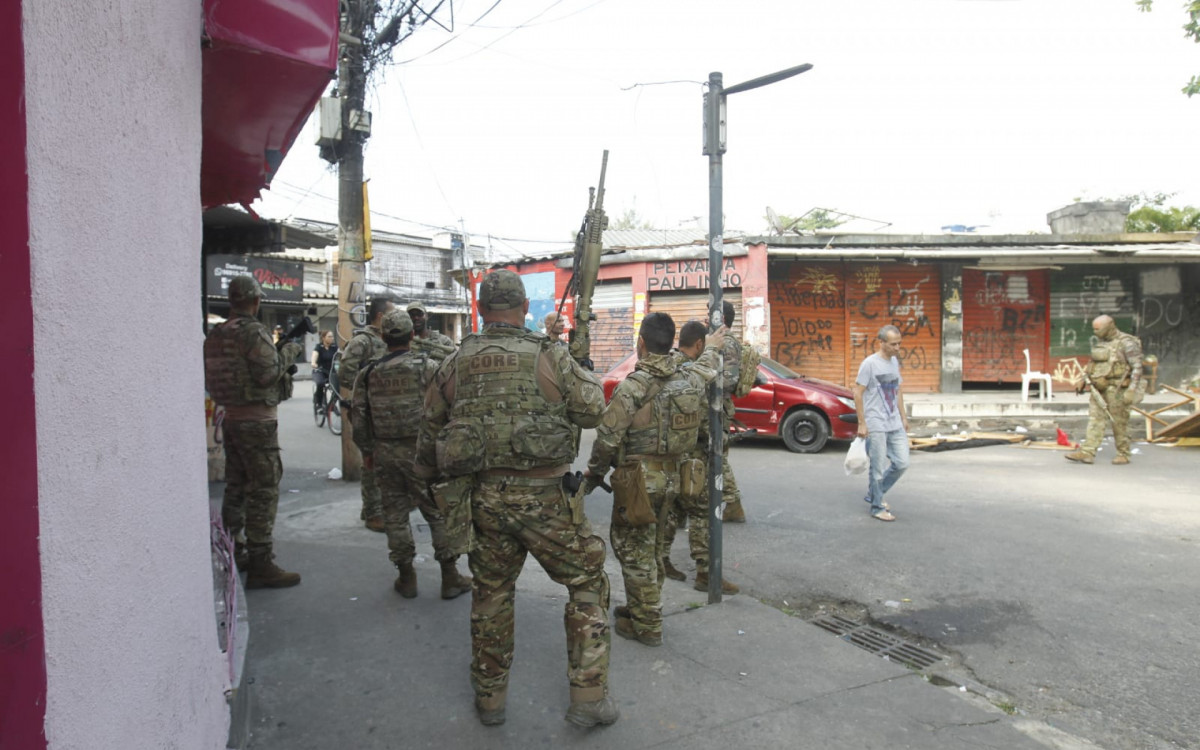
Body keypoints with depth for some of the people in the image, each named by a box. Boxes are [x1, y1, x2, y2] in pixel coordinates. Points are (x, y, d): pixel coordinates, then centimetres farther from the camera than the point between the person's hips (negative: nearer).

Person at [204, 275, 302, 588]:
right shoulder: (254, 332, -15)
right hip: (257, 422, -9)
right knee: (263, 493, -5)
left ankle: (231, 552, 28)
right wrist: (288, 352, -3)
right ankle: (261, 565, -4)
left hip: (231, 418, 9)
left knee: (236, 488, 18)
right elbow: (269, 373, -20)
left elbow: (211, 379, 14)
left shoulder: (215, 335, 10)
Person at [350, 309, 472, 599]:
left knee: (395, 513, 12)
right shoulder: (427, 366, -6)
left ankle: (406, 578, 20)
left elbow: (358, 416, 5)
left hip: (385, 453, 3)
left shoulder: (368, 373, 3)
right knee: (439, 511, 7)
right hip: (420, 451, -3)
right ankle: (450, 577, 11)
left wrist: (367, 450, 17)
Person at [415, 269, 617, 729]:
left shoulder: (455, 364, 5)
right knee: (587, 584, 12)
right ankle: (588, 697, 13)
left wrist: (428, 476, 32)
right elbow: (593, 411, 0)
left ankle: (489, 697, 32)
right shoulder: (548, 355, -7)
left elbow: (431, 431, 14)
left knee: (491, 593, 20)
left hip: (485, 497, 4)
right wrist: (578, 372, 17)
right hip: (543, 496, -4)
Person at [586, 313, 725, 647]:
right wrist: (711, 349, 45)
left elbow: (607, 437, -17)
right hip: (671, 477, 7)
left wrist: (595, 472, -1)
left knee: (632, 547, 4)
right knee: (650, 545, 21)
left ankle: (646, 625, 10)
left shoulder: (634, 385, -18)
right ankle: (642, 607, 34)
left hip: (638, 478, -7)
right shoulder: (689, 379, 2)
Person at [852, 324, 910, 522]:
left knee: (901, 463, 8)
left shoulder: (894, 361, 11)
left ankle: (874, 494, 26)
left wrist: (903, 417, 17)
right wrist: (861, 423, -14)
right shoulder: (869, 363, -11)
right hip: (876, 426, -7)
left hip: (895, 424, 7)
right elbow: (858, 393, -12)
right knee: (878, 467, -1)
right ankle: (877, 507, 13)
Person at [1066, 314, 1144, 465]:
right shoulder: (1100, 342, 12)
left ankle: (1123, 454, 16)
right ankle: (1087, 453, -4)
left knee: (1119, 423, 3)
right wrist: (1083, 380, 16)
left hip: (1116, 389, -7)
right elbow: (1093, 363, 23)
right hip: (1099, 390, 7)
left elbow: (1137, 368, -14)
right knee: (1095, 420, 0)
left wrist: (1131, 390, -20)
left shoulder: (1127, 343, -11)